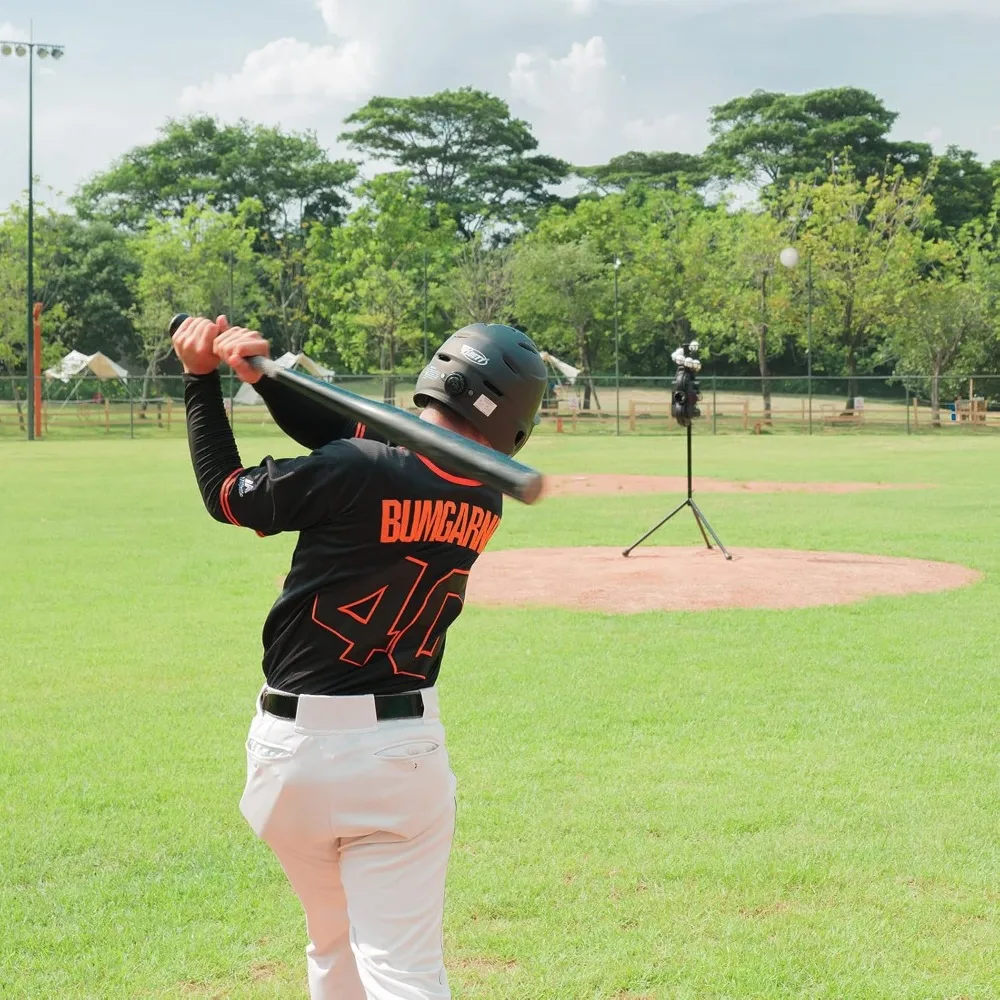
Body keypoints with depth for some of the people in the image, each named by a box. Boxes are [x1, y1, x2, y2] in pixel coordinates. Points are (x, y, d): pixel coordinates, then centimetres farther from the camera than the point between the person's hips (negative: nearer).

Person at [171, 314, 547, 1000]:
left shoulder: (356, 475, -16)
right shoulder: (484, 503, -1)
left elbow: (226, 493, 1)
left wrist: (202, 379, 10)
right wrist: (262, 372, -2)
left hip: (287, 747, -1)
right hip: (401, 751, 1)